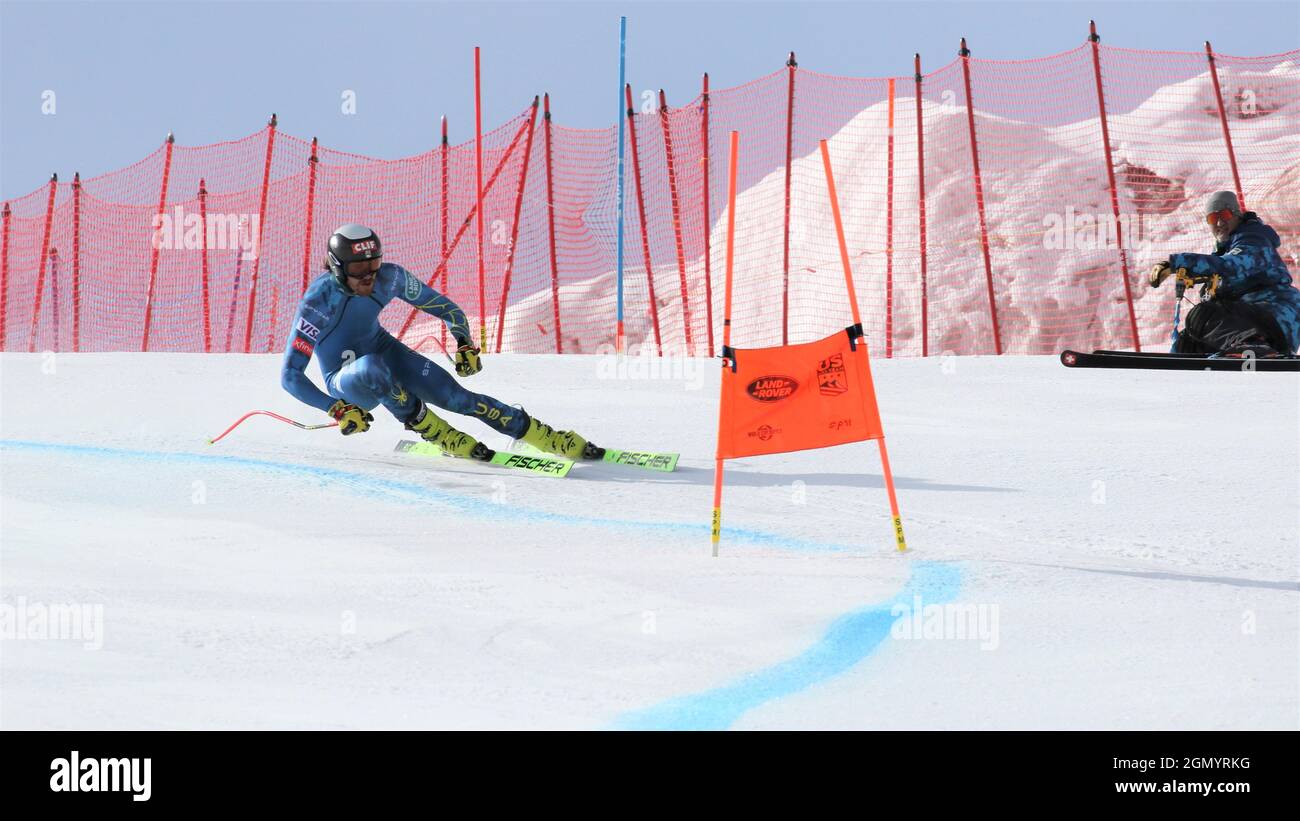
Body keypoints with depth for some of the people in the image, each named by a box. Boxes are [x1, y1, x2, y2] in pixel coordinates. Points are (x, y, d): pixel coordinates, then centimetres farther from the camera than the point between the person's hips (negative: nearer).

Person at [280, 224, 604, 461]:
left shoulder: (389, 277, -17)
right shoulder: (318, 301, -29)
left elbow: (445, 307, -2)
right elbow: (290, 376, -27)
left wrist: (465, 343, -16)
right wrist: (337, 409, -34)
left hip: (384, 351, 4)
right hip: (346, 380, -4)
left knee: (455, 396, -14)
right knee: (371, 370, -40)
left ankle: (554, 440, -10)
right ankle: (437, 433, -20)